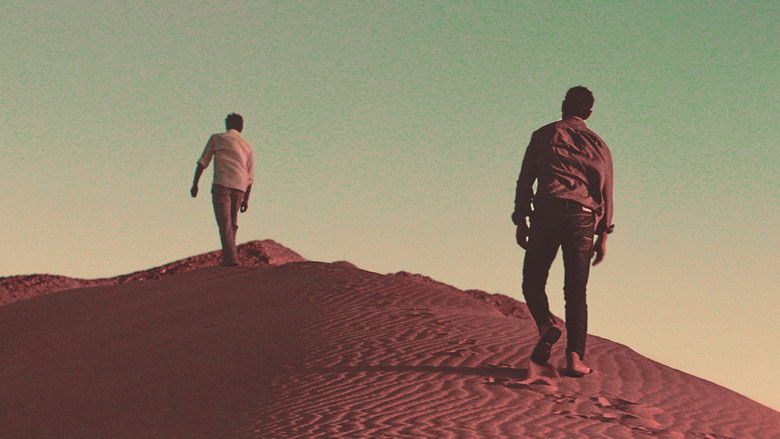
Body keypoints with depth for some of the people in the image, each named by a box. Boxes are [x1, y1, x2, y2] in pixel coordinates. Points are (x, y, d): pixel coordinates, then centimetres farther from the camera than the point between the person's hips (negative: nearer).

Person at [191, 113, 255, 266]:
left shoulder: (217, 138, 13)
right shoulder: (247, 146, 22)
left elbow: (202, 162, 6)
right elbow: (250, 176, 18)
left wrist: (195, 184, 9)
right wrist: (246, 199, 20)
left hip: (221, 184, -4)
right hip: (240, 187, 4)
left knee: (224, 223, -10)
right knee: (232, 223, 14)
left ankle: (230, 258, -23)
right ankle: (230, 256, 6)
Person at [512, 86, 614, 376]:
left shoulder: (544, 135, 12)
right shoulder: (598, 145, 18)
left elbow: (525, 180, 6)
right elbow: (606, 192, 13)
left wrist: (520, 221, 7)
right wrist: (603, 236, 13)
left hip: (547, 211, -2)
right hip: (583, 217, 2)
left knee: (532, 282, 9)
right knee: (576, 292, 4)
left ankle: (546, 324, -19)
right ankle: (575, 357, -8)